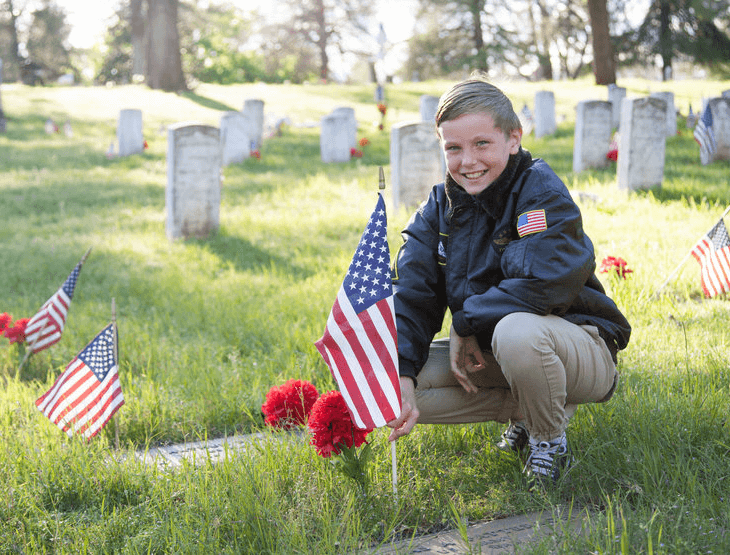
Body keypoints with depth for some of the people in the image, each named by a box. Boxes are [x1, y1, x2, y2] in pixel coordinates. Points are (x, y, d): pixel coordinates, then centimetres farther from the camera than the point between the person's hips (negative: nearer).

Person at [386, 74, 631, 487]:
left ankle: (551, 443, -9)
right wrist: (400, 377, -26)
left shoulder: (541, 190, -17)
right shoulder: (440, 208, 1)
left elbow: (544, 285, -32)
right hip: (488, 352, 6)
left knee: (517, 331, -40)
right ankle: (528, 410, 3)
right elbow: (410, 297, -9)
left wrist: (466, 323, -20)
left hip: (580, 349, -6)